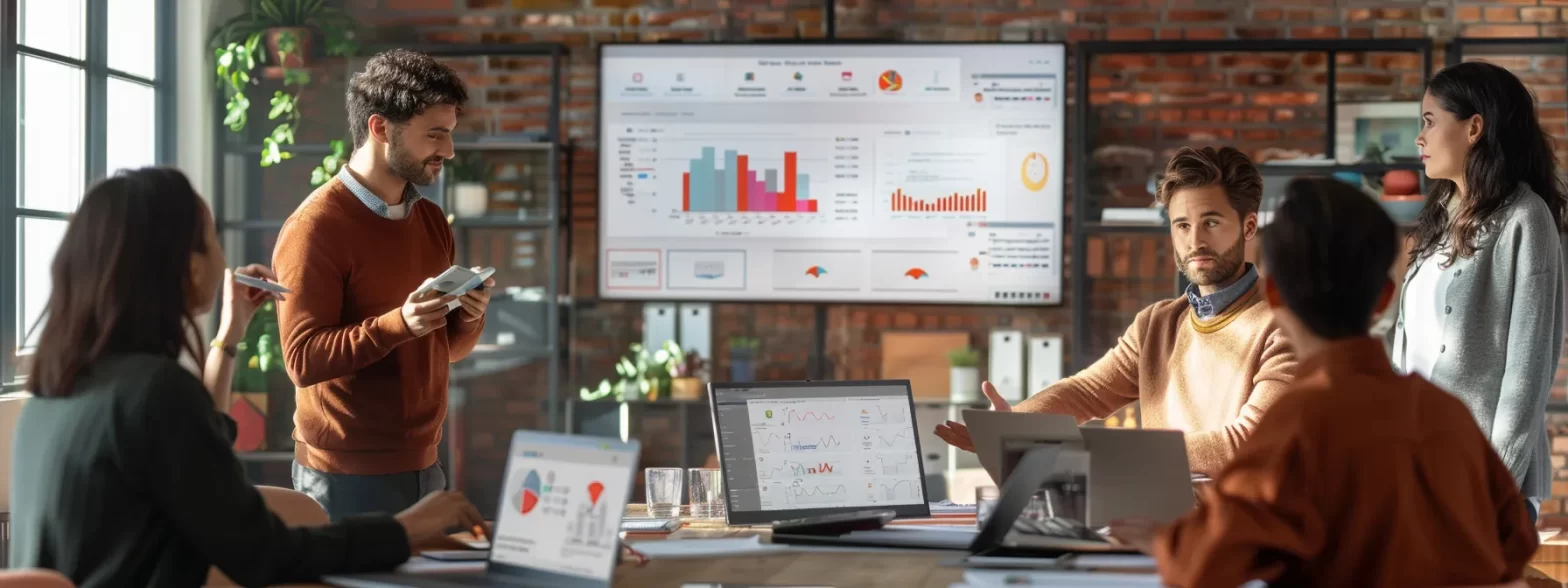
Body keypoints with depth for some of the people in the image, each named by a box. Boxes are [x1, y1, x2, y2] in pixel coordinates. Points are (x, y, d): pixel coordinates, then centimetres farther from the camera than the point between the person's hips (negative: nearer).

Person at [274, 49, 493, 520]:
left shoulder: (432, 221, 10)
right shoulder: (315, 226, -12)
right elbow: (304, 360, -16)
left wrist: (470, 316, -4)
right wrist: (399, 323, -27)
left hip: (423, 467, 7)